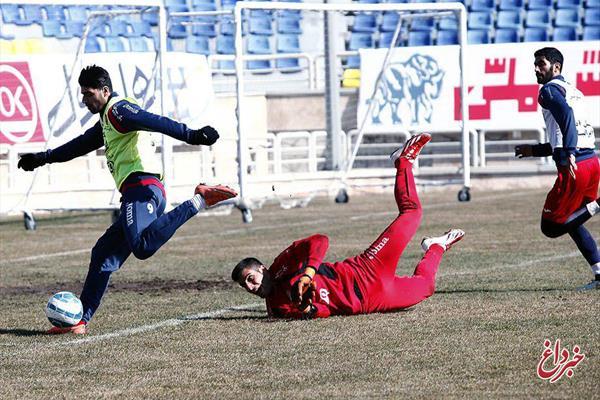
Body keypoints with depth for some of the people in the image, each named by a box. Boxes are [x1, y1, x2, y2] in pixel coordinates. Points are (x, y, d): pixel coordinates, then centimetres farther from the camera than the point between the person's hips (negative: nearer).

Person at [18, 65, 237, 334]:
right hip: (136, 197, 10)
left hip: (142, 189, -10)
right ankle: (79, 321, 14)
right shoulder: (106, 120, 29)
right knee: (103, 255, 12)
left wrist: (190, 135, -34)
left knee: (141, 247, -33)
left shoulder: (117, 110, -2)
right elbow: (81, 144, 46)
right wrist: (43, 158, 54)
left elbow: (154, 122, -19)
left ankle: (197, 201, -27)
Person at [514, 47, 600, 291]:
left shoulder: (550, 90, -3)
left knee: (550, 227, 0)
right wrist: (534, 151, 35)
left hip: (575, 167, -9)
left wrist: (569, 153, -32)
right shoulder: (572, 91, 24)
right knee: (571, 222, 21)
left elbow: (566, 114, -24)